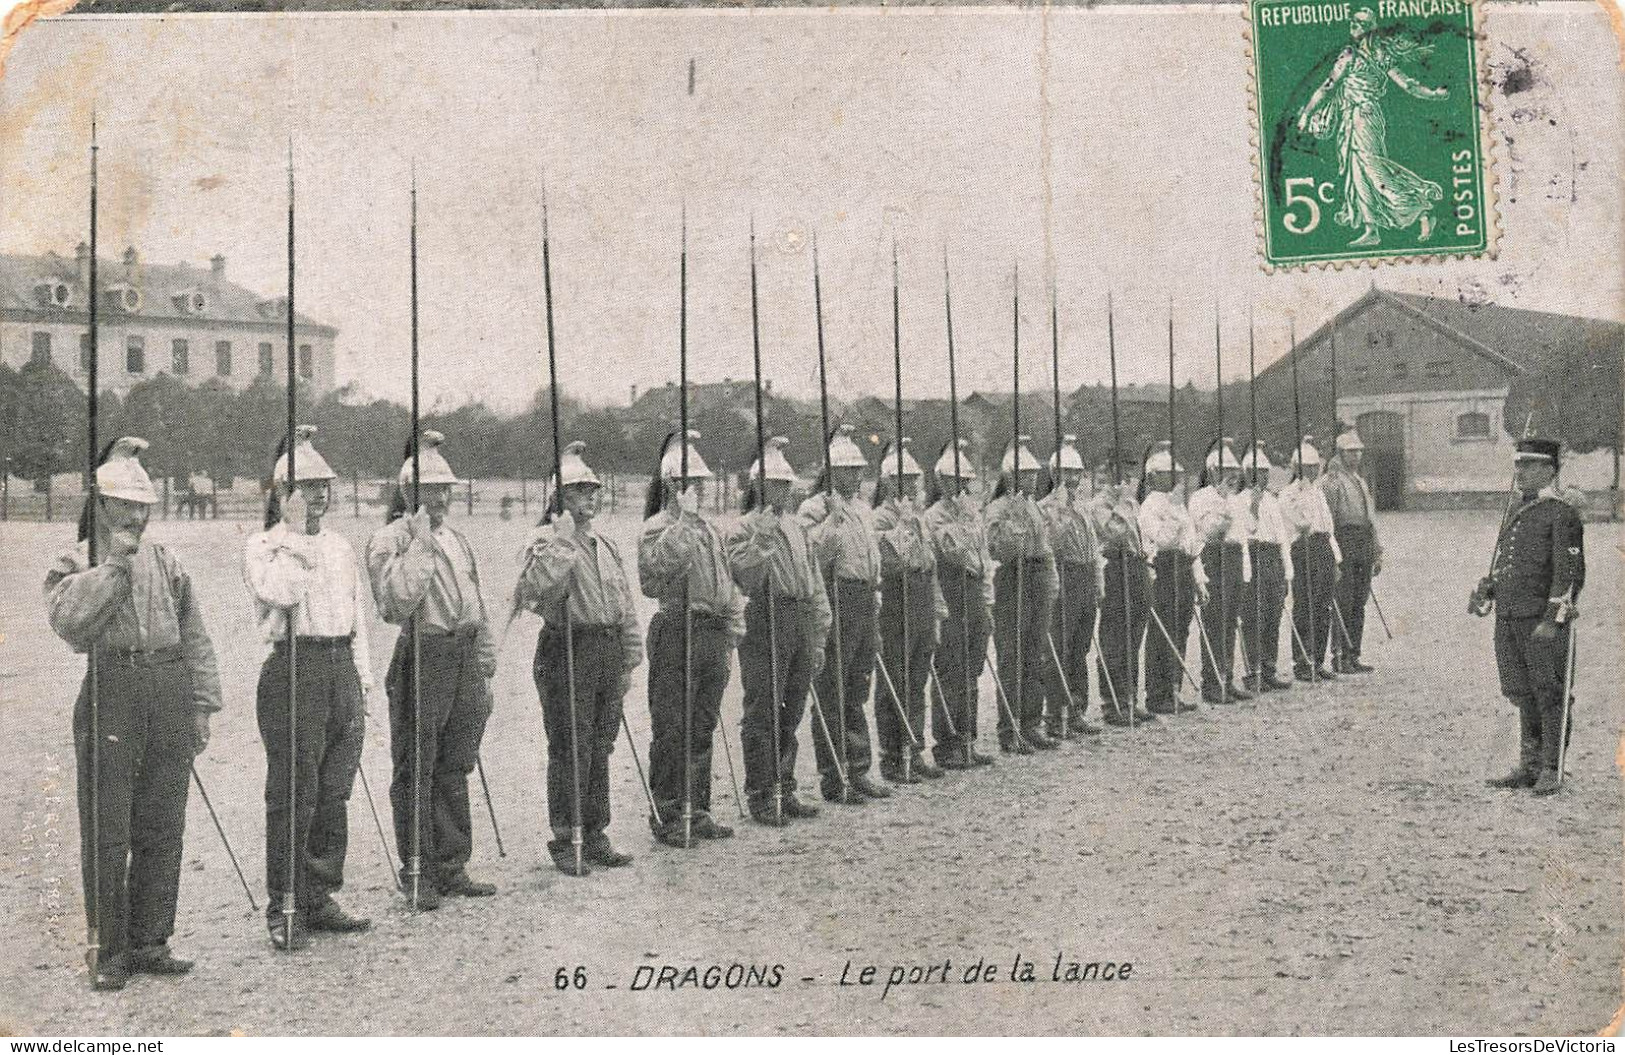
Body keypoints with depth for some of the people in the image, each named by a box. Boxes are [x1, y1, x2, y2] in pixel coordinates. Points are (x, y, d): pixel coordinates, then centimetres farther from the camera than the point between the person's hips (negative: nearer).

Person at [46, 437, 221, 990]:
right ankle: (109, 951, 7)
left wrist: (202, 704, 9)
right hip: (110, 693, -4)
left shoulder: (166, 561, 15)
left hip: (170, 695, 4)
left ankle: (150, 943, 17)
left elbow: (195, 638, 15)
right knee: (107, 832, -2)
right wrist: (113, 565, -14)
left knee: (163, 829, 7)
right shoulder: (74, 563, 5)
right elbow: (70, 622, -16)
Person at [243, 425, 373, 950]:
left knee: (334, 793, 8)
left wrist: (362, 681, 13)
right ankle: (283, 907, 3)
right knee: (293, 794, -5)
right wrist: (295, 533, -14)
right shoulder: (263, 546, -2)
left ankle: (319, 898, 17)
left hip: (341, 668, 6)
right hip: (293, 668, -6)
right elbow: (281, 592, -22)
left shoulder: (340, 547, 16)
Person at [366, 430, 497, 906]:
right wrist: (419, 546, -20)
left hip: (464, 657, 7)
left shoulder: (457, 540, 16)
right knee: (416, 770, 1)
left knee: (455, 769, 11)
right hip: (421, 658, -7)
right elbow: (397, 603, -20)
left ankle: (451, 867, 20)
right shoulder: (389, 540, -6)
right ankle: (416, 871, 11)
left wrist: (484, 671, 16)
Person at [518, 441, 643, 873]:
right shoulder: (547, 541, -7)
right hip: (567, 651, -7)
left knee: (600, 749, 12)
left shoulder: (604, 544, 16)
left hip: (608, 651, 7)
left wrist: (628, 661, 15)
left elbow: (626, 606, 19)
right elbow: (531, 593, -25)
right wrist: (560, 546, -26)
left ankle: (596, 837, 20)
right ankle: (563, 840, 7)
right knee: (570, 749, -3)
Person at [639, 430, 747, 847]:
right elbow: (656, 568, -27)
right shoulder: (658, 526, -7)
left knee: (703, 729, 12)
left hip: (714, 634, 7)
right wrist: (684, 519, -26)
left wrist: (731, 636, 15)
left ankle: (697, 810, 21)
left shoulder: (709, 529, 17)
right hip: (676, 631, -7)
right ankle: (667, 816, 6)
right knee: (672, 730, -2)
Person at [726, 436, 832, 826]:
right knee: (762, 715, -2)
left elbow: (815, 585, 17)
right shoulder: (745, 528, -5)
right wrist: (764, 536, -24)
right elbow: (746, 577, -19)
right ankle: (761, 798, 5)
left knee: (790, 714, 13)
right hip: (764, 625, -7)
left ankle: (785, 791, 22)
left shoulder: (797, 528, 16)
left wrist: (818, 637, 13)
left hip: (799, 623, 7)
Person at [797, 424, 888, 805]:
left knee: (857, 695, 13)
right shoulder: (813, 510, -8)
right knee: (831, 697, -3)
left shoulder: (863, 510, 18)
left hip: (865, 604, 8)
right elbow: (813, 558, -20)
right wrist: (833, 517, -22)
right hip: (834, 602, -8)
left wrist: (875, 609, 21)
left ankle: (858, 772, 20)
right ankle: (832, 778, 3)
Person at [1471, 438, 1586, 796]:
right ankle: (1529, 766, 22)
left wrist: (1553, 619, -19)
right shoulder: (1516, 509, 16)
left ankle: (1552, 770, 8)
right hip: (1509, 618, 8)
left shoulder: (1562, 511, -9)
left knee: (1550, 697, 1)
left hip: (1543, 619, -8)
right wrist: (1485, 593, 13)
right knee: (1523, 694, 13)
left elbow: (1570, 571, -14)